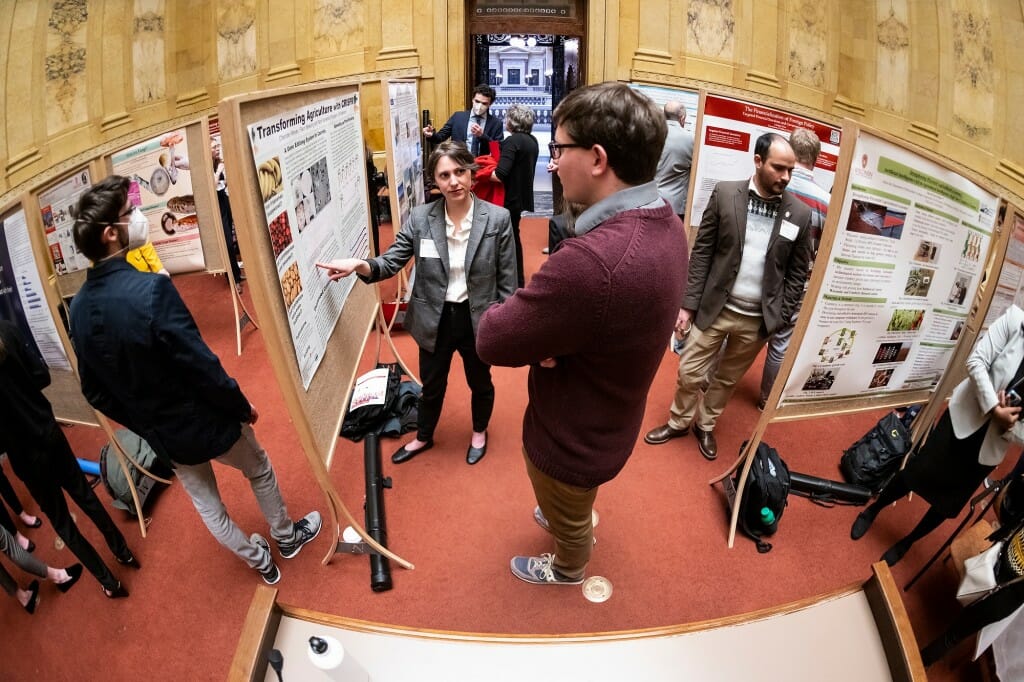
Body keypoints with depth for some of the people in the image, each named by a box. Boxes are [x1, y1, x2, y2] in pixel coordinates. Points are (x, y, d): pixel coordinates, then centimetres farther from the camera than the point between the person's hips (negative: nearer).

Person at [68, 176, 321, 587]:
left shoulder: (78, 308, -7)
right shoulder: (150, 289, -30)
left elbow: (95, 391, 3)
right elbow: (202, 366, -26)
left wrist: (142, 423, 17)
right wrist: (242, 406, -9)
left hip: (163, 436, 6)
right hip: (206, 421, -5)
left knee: (206, 504, 24)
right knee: (259, 470, 24)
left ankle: (259, 560, 44)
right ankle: (286, 536, 46)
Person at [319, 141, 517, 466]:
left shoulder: (498, 218, -14)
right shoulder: (420, 218, -10)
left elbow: (507, 281, -9)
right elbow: (391, 262, -7)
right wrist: (360, 265, -29)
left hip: (478, 320, -1)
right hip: (435, 320, 1)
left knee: (480, 383, 24)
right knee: (431, 386, 22)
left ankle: (479, 433, 54)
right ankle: (423, 437, 50)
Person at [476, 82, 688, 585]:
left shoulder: (593, 260, -44)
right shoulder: (665, 224, -11)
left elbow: (491, 341, -31)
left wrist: (511, 313, -12)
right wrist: (542, 327, -21)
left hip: (571, 438, -7)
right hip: (607, 419, 7)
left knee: (568, 519, 28)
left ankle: (567, 569, 59)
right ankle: (572, 522, 68)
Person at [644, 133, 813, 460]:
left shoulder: (800, 214, -4)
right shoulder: (725, 193, -6)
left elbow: (797, 274, 2)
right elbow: (702, 252, -4)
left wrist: (780, 320, -1)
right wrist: (688, 303, -7)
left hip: (758, 319, 1)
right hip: (715, 308, -1)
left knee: (728, 379, 17)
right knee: (689, 373, 9)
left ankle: (705, 425, 40)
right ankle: (678, 422, 35)